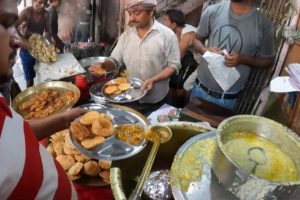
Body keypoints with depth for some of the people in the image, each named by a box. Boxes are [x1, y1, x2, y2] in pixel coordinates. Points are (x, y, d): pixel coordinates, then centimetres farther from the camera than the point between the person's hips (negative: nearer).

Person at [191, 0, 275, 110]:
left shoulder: (264, 24, -12)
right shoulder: (212, 11, -7)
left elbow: (268, 61, -1)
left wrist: (243, 59, -21)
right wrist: (205, 50, -17)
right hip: (201, 87, 3)